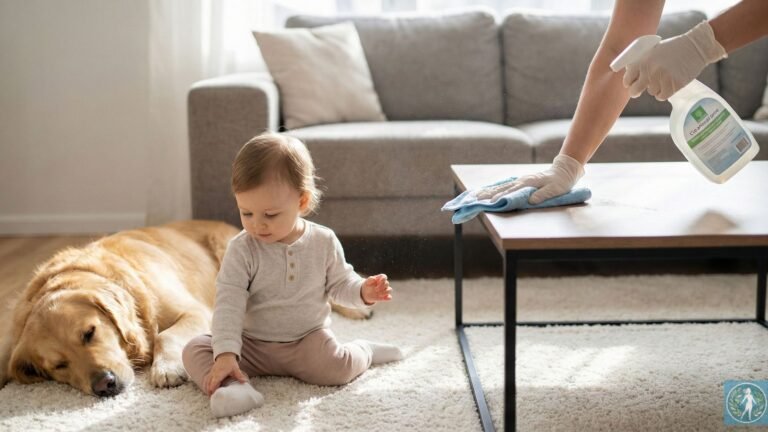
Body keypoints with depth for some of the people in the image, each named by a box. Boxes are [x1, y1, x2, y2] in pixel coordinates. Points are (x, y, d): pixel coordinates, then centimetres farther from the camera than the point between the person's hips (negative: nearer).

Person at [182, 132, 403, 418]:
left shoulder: (323, 242, -8)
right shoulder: (241, 250, -14)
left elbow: (339, 283, 6)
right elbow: (228, 303, -21)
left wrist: (363, 292, -17)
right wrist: (226, 353, -32)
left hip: (308, 338, -1)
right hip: (252, 344, 1)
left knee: (336, 368, -31)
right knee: (194, 351, -20)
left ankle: (362, 352, 1)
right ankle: (231, 387, -43)